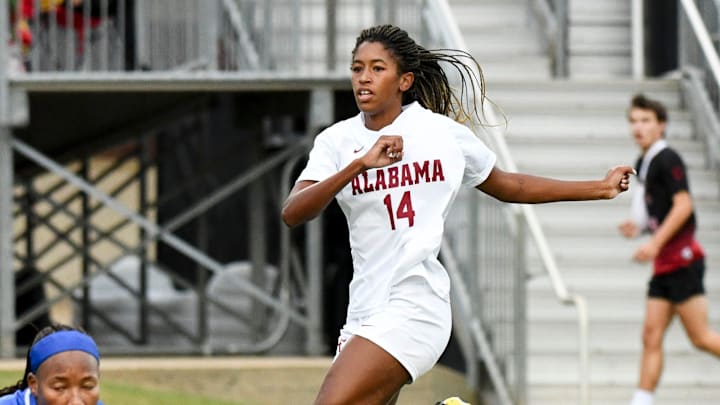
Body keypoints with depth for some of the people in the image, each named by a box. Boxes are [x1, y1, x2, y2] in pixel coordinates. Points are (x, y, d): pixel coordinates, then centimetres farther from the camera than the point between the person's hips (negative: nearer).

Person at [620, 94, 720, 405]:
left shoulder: (667, 160, -10)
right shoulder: (643, 164, 17)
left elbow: (683, 205, -19)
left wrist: (655, 243, -22)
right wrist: (637, 225, 9)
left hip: (682, 260, -9)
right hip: (664, 264, 9)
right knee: (651, 337, 2)